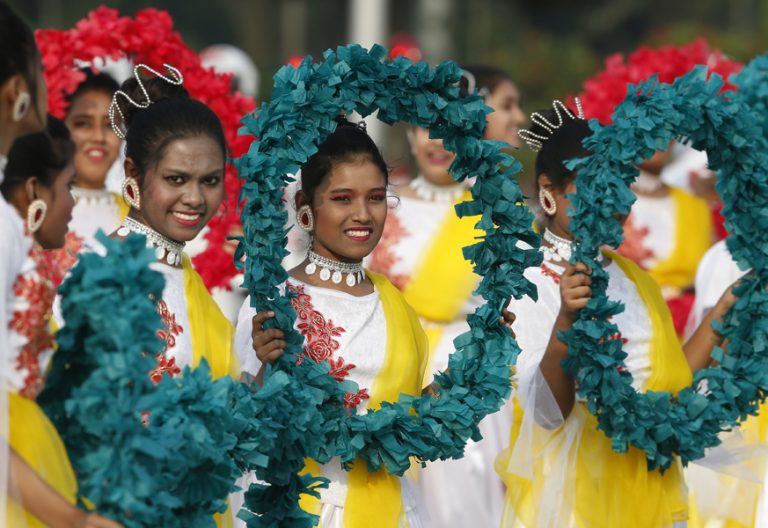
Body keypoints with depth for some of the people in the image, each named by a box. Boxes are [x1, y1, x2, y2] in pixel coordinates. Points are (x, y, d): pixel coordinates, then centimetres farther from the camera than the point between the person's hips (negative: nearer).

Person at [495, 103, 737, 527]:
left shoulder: (637, 282, 10)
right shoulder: (523, 282, -11)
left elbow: (671, 385, 10)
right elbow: (547, 410, -21)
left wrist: (723, 311, 5)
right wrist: (567, 318, -36)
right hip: (569, 494, -6)